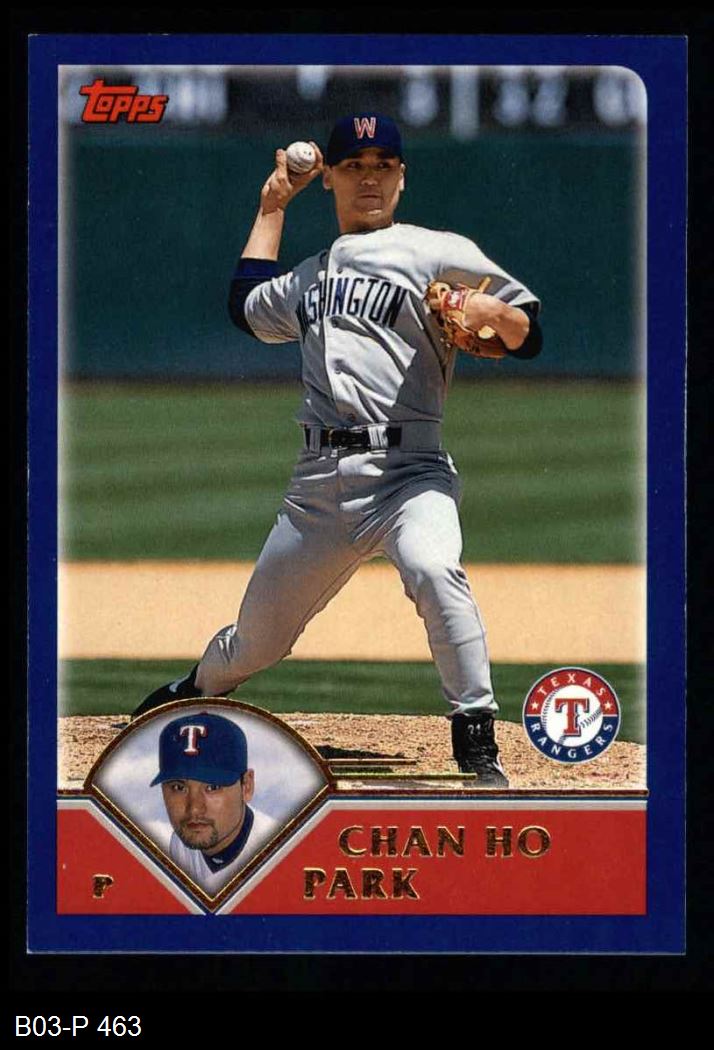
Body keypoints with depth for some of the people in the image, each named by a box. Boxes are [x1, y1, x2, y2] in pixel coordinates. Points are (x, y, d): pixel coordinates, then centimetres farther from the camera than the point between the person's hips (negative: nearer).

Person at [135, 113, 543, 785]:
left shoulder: (437, 254, 5)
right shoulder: (311, 277, 23)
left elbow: (528, 337, 2)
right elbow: (247, 305, 42)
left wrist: (493, 313, -21)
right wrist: (274, 205, 40)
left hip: (406, 471, -5)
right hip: (319, 484, 5)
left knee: (433, 568, -36)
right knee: (256, 639, 12)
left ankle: (477, 745, -31)